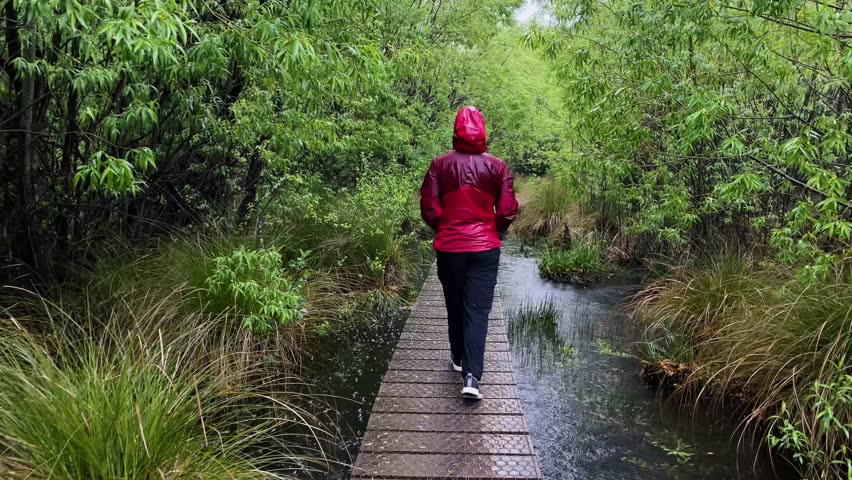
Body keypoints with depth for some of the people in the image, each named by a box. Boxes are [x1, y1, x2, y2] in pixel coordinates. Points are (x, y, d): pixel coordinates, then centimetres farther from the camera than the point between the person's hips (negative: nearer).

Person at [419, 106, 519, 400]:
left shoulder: (440, 164, -3)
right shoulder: (497, 167, -2)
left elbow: (428, 207, -6)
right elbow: (507, 211, -5)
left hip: (449, 248, 1)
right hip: (485, 248, -1)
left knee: (454, 306, 18)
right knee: (477, 311, -2)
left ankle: (458, 359, 33)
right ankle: (471, 376, -11)